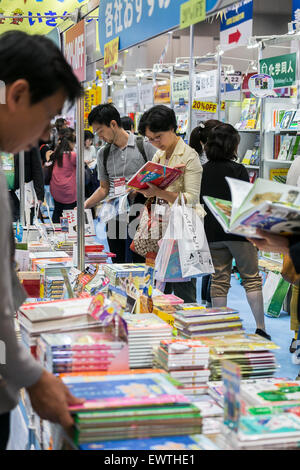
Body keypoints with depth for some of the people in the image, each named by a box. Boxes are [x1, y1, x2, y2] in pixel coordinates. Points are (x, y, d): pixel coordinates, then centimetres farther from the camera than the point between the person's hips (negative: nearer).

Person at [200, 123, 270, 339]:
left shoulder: (204, 170, 4)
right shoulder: (238, 170, -11)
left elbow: (200, 202, 9)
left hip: (213, 232, 5)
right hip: (238, 231, -5)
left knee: (219, 279, 10)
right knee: (251, 277, 4)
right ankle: (260, 328, 3)